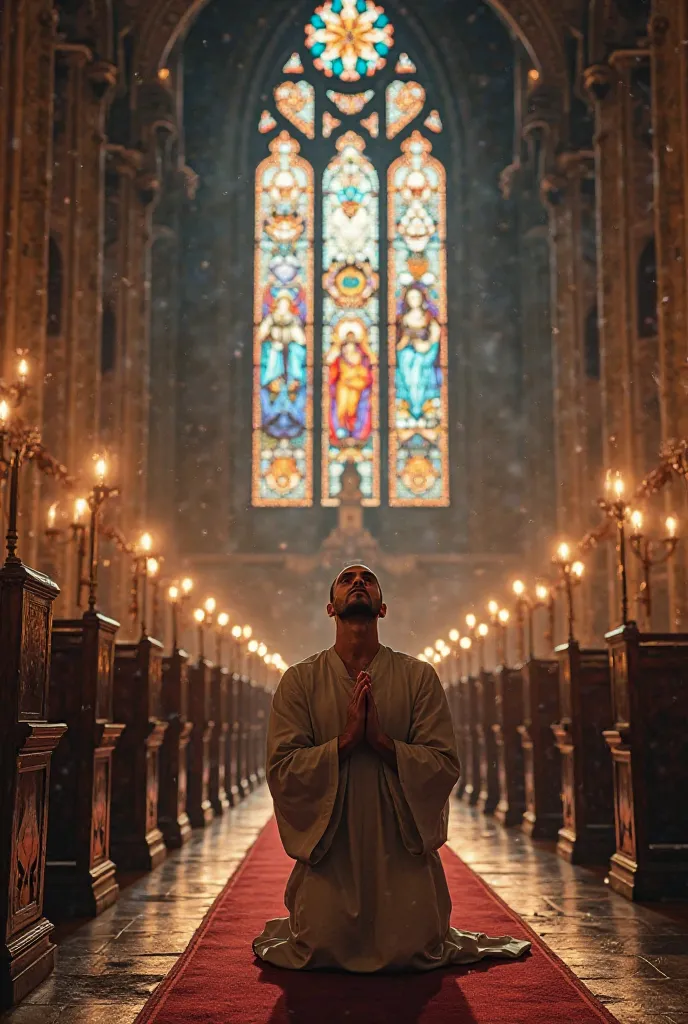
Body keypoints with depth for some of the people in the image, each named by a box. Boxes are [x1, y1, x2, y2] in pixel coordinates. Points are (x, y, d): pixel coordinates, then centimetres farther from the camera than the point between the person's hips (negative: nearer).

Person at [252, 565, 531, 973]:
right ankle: (286, 931, 36)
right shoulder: (300, 680, -1)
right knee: (320, 952, -1)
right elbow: (281, 769, -9)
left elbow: (446, 765, -8)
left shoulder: (419, 677, -1)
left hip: (404, 848, 0)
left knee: (414, 953, 0)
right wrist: (345, 740, -20)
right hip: (328, 848, 0)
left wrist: (382, 740, -21)